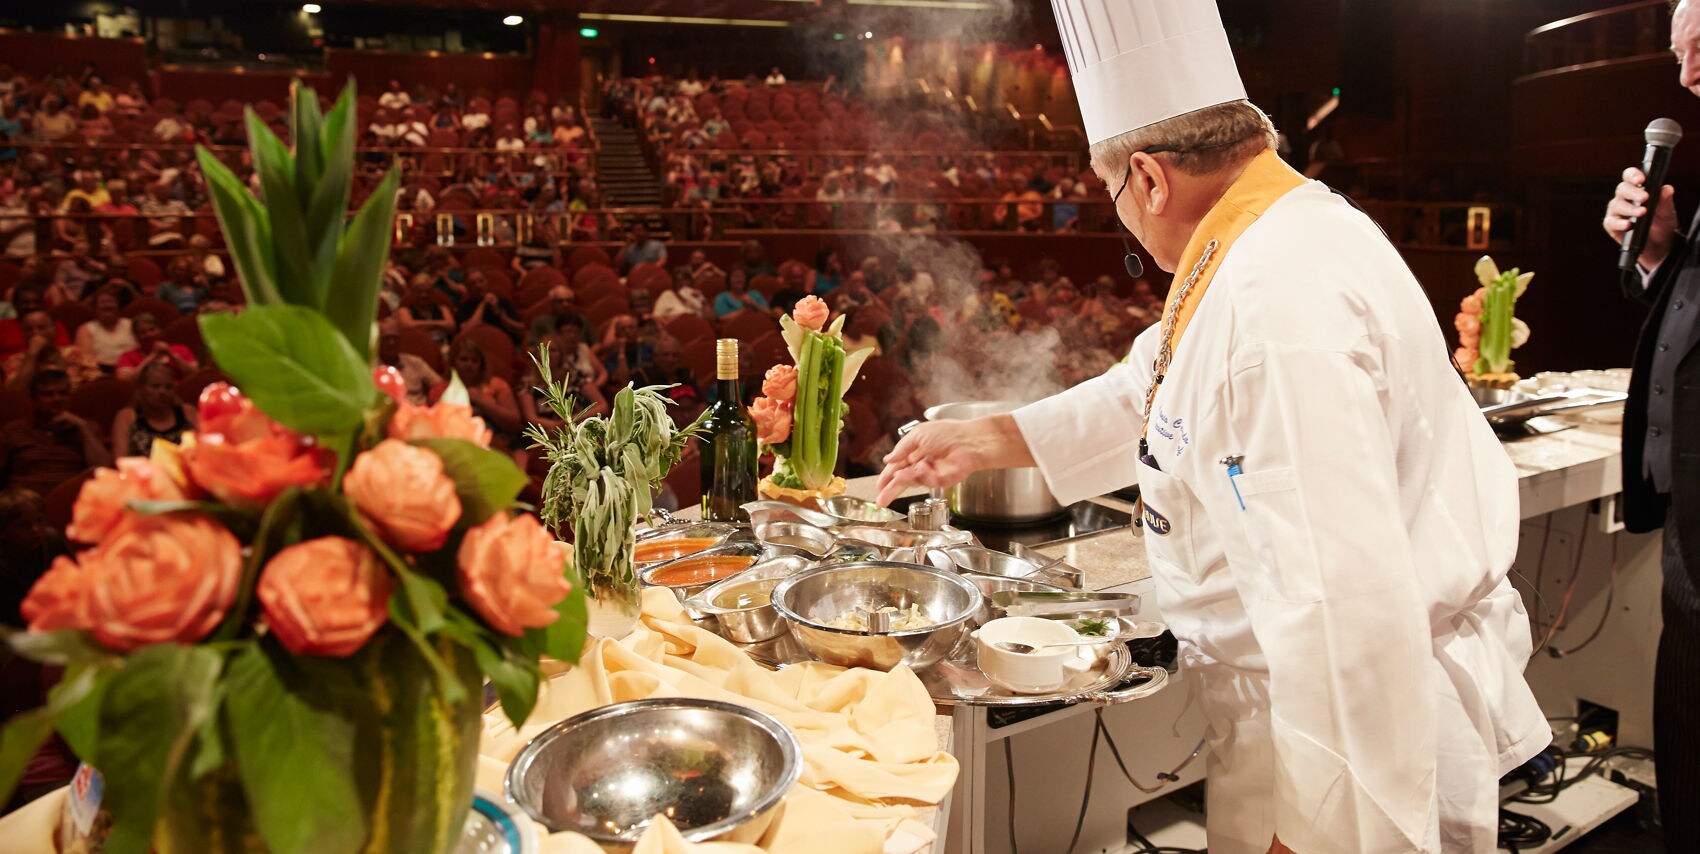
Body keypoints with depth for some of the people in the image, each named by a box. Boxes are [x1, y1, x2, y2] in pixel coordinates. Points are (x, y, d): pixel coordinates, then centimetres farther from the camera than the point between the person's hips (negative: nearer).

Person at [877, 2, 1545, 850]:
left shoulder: (1278, 300, -30)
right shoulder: (1273, 235, 5)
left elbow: (1345, 597, -33)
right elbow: (1151, 396, 18)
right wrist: (984, 438, 17)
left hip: (1364, 731, -9)